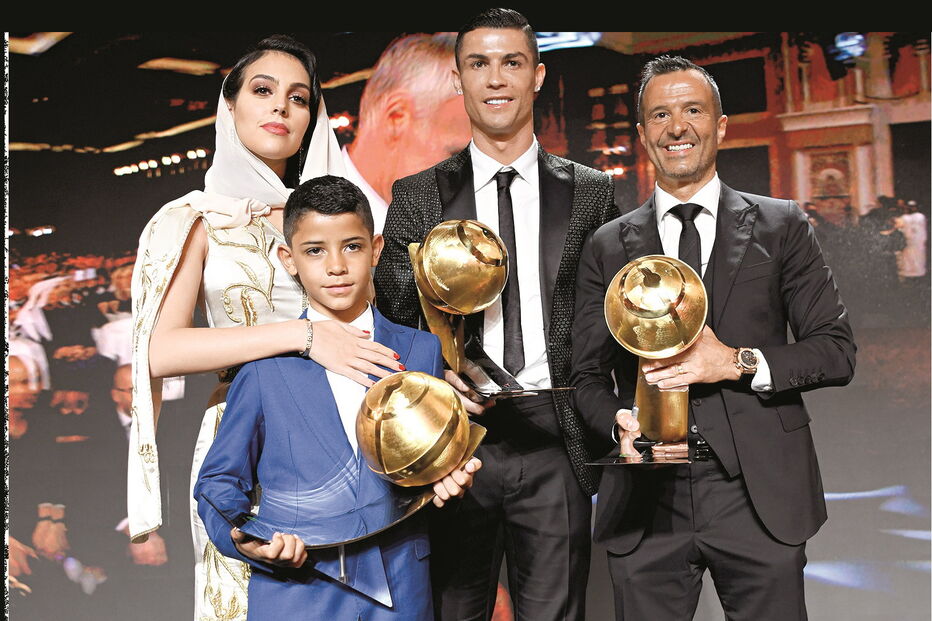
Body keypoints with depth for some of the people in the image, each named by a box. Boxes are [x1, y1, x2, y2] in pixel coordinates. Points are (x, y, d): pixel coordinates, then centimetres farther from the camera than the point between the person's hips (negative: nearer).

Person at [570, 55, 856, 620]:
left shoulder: (781, 227, 5)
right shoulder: (607, 247, 9)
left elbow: (838, 351, 2)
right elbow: (589, 374, 9)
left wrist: (738, 362, -14)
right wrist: (620, 422, -12)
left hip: (758, 494, -1)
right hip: (647, 500, 1)